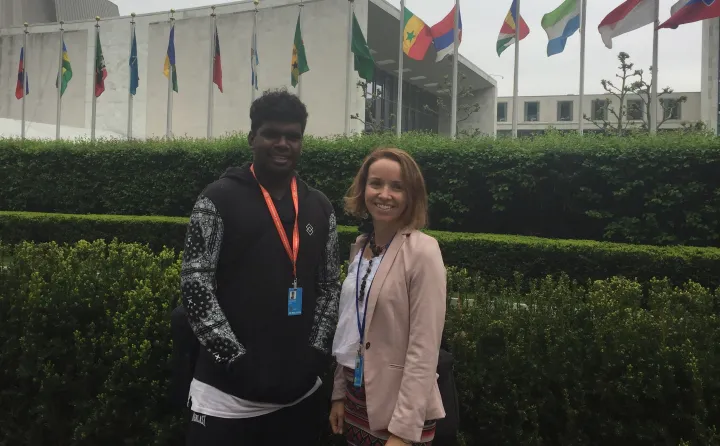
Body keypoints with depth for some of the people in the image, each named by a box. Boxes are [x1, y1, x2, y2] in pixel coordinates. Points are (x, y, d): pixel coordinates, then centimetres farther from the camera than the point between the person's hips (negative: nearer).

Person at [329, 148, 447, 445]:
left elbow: (424, 349, -19)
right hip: (358, 397, 6)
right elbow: (349, 331, 9)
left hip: (399, 406, -6)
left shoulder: (422, 252, -18)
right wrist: (340, 393, 9)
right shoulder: (359, 247, 3)